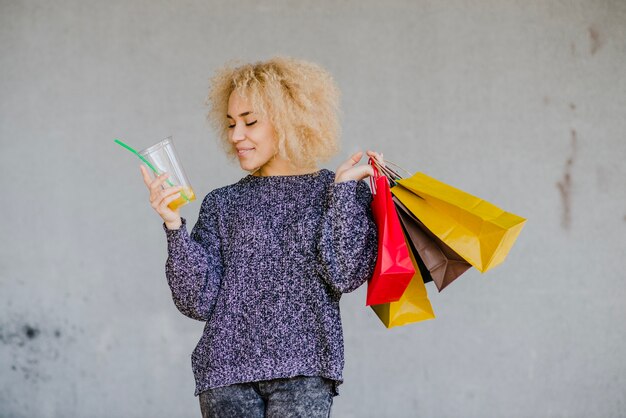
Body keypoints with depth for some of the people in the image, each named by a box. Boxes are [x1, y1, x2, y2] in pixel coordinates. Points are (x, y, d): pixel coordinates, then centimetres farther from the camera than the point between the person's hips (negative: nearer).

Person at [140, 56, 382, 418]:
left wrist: (342, 186, -2)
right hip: (226, 371, 2)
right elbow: (198, 302, 5)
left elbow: (345, 275, -6)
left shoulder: (348, 193, 9)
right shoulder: (223, 204, 13)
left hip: (304, 370, -2)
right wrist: (175, 227, -7)